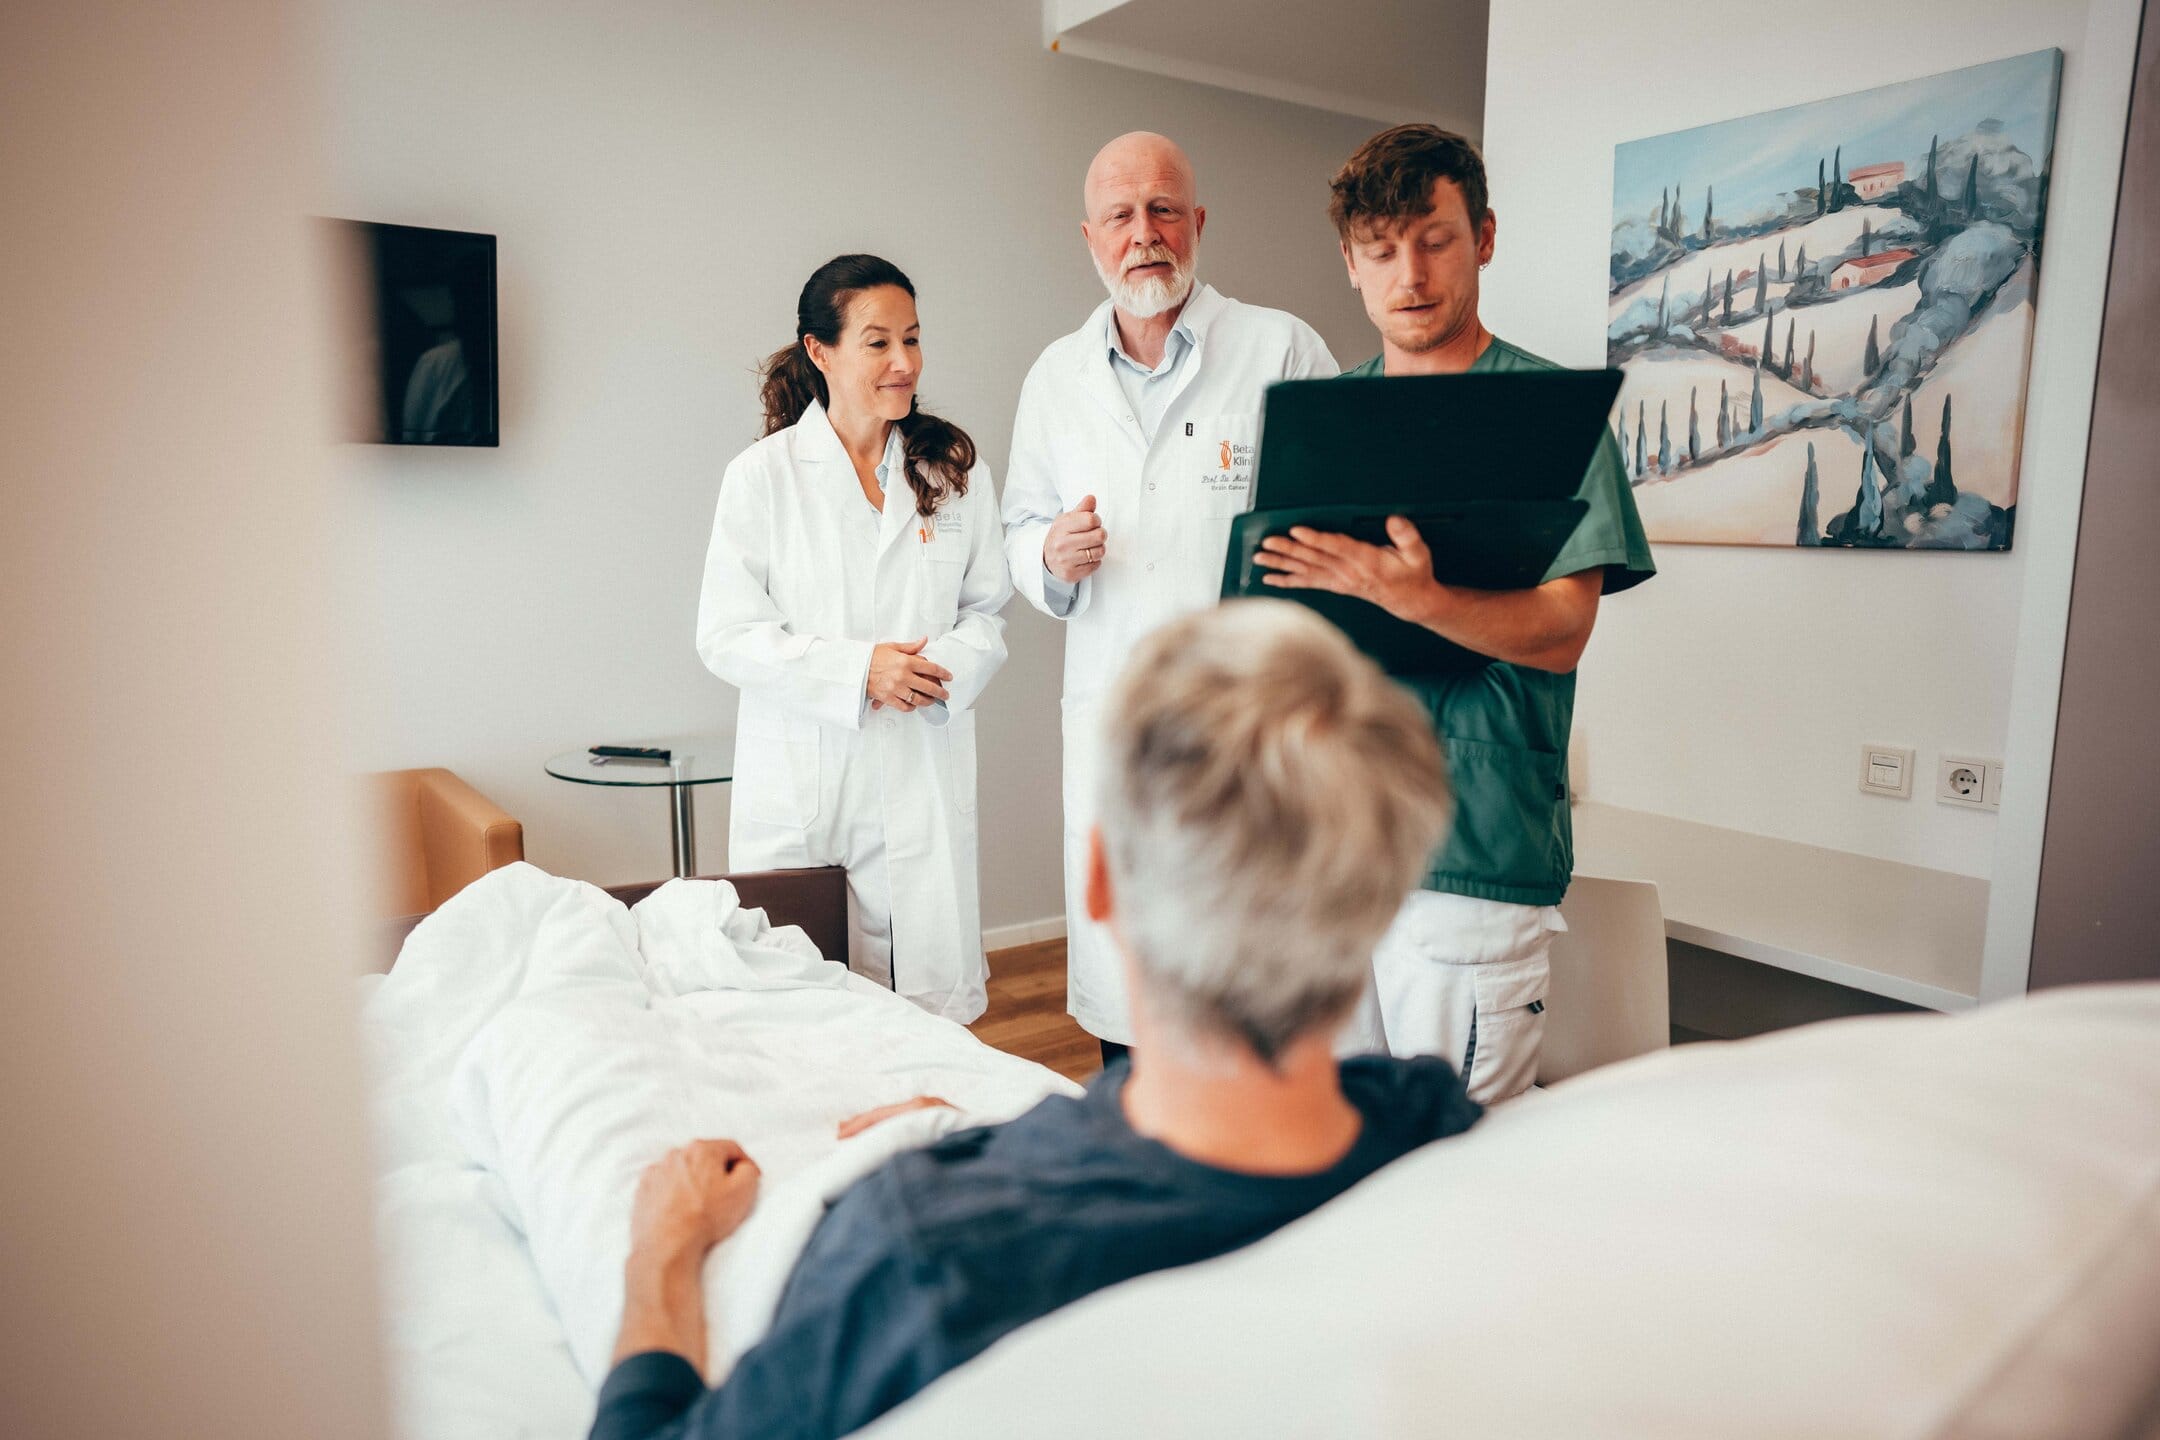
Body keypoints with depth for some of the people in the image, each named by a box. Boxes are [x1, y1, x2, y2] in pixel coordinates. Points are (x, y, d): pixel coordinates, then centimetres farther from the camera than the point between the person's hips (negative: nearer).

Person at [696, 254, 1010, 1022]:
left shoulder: (957, 467, 8)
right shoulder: (762, 475, 1)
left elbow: (987, 611, 11)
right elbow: (725, 635, -3)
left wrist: (946, 668, -11)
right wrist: (857, 669, -14)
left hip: (923, 775, 2)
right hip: (800, 780, -1)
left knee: (932, 1002, 3)